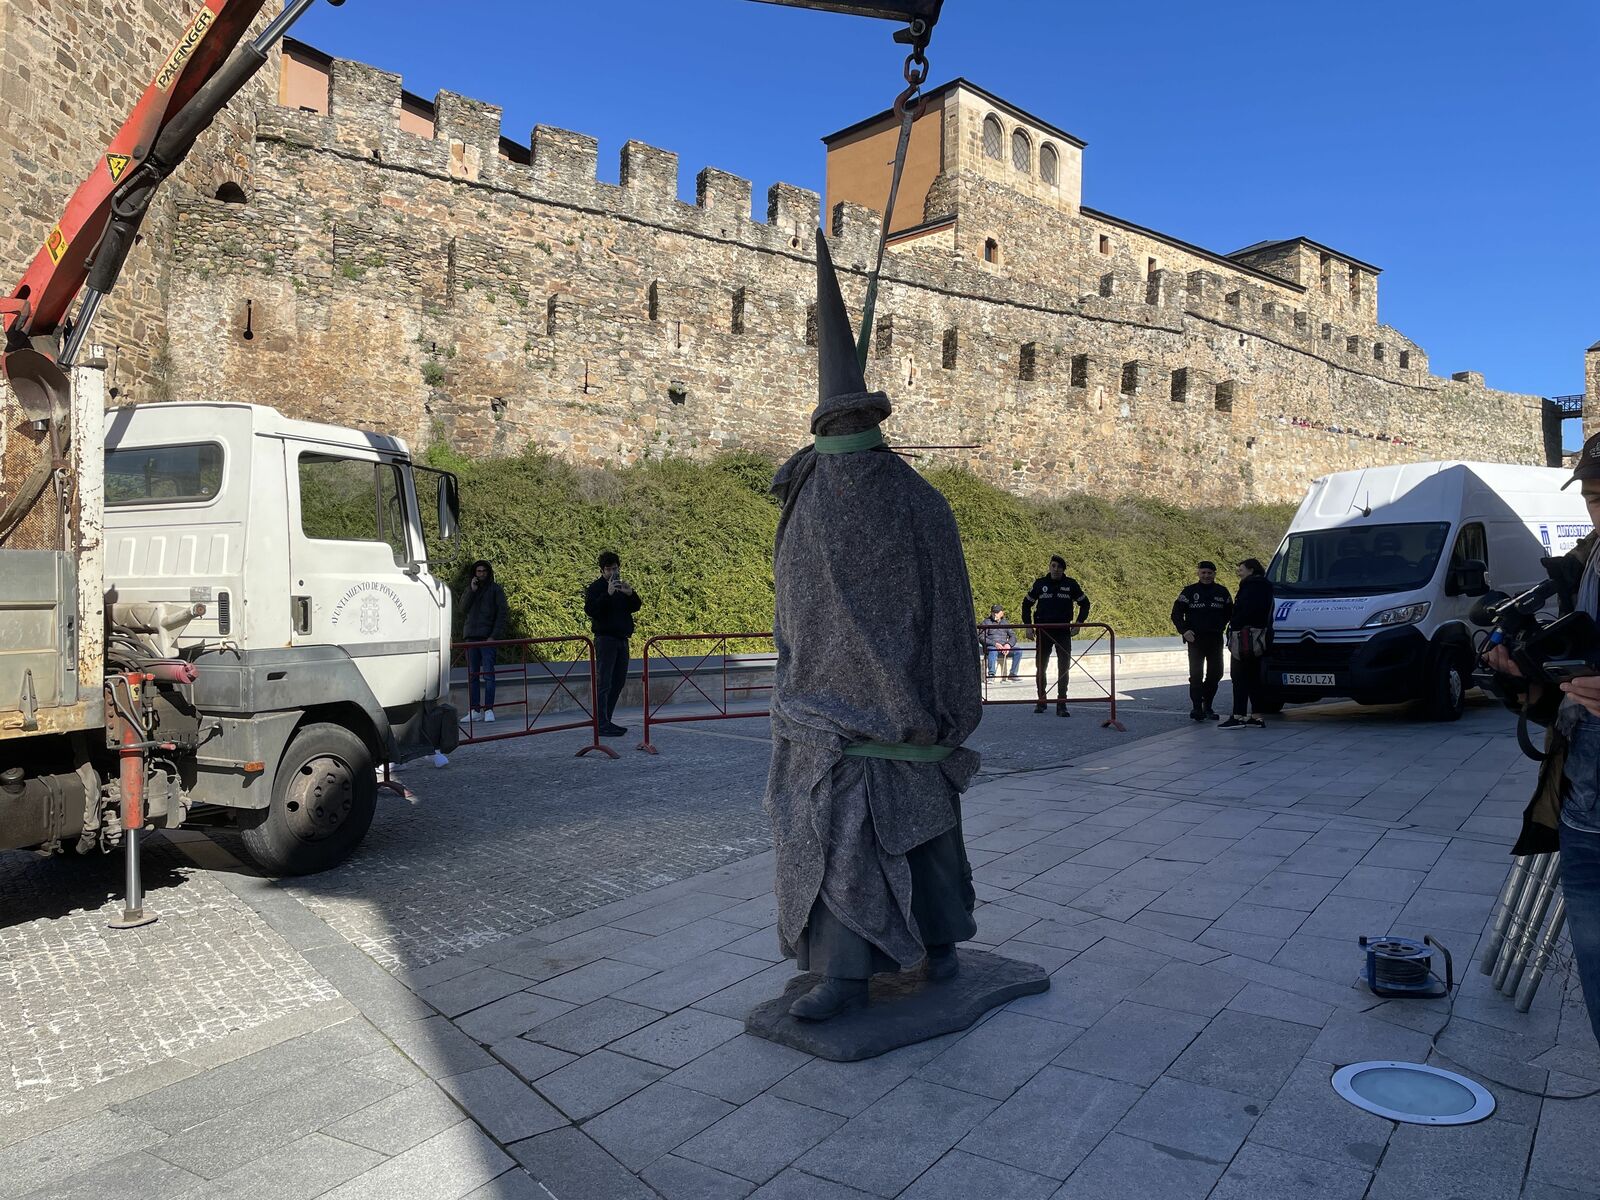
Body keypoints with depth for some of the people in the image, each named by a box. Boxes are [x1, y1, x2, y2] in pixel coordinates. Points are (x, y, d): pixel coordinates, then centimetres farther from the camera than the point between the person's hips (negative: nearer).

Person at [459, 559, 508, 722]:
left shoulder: (496, 589, 6)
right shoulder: (469, 590, 18)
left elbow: (502, 613, -1)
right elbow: (463, 609, 4)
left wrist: (494, 635, -10)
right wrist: (472, 591, -7)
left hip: (487, 637, -4)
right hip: (471, 636, 4)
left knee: (488, 674, -7)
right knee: (472, 675, 3)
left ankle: (489, 709, -5)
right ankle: (475, 710, 5)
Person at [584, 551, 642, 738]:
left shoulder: (622, 586, 16)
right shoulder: (595, 588, -5)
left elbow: (636, 607, 9)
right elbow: (590, 609, -19)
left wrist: (630, 594, -11)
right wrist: (608, 594, -27)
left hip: (622, 638, 8)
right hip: (605, 638, -8)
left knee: (619, 681, 12)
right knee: (604, 682, -10)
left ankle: (606, 720, 20)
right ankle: (602, 725, -12)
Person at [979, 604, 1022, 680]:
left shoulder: (1005, 623, 20)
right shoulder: (986, 623, 7)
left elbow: (1013, 636, 13)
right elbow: (982, 638, -5)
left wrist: (1008, 644, -11)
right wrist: (995, 644, -19)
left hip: (1004, 647, 4)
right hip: (991, 647, -4)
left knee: (1018, 651, -20)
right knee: (993, 651, -39)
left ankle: (1013, 674, -13)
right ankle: (991, 674, -33)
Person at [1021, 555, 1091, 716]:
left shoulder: (1071, 584, 1)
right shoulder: (1040, 583, 2)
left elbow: (1084, 603, 13)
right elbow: (1026, 603, 14)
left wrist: (1079, 622, 2)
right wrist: (1027, 624, 5)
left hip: (1063, 632, -1)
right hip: (1043, 631, 1)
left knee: (1064, 668, -5)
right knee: (1040, 667, 6)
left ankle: (1061, 704, -1)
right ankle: (1041, 700, 22)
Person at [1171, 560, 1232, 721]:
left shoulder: (1222, 592, 8)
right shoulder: (1189, 591, 1)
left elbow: (1230, 613, 19)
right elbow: (1177, 613, 1)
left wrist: (1222, 627, 6)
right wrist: (1184, 630, -12)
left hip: (1215, 639, 3)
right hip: (1195, 639, -3)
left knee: (1216, 673, 6)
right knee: (1196, 674, -5)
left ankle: (1207, 705, 21)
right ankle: (1196, 707, -2)